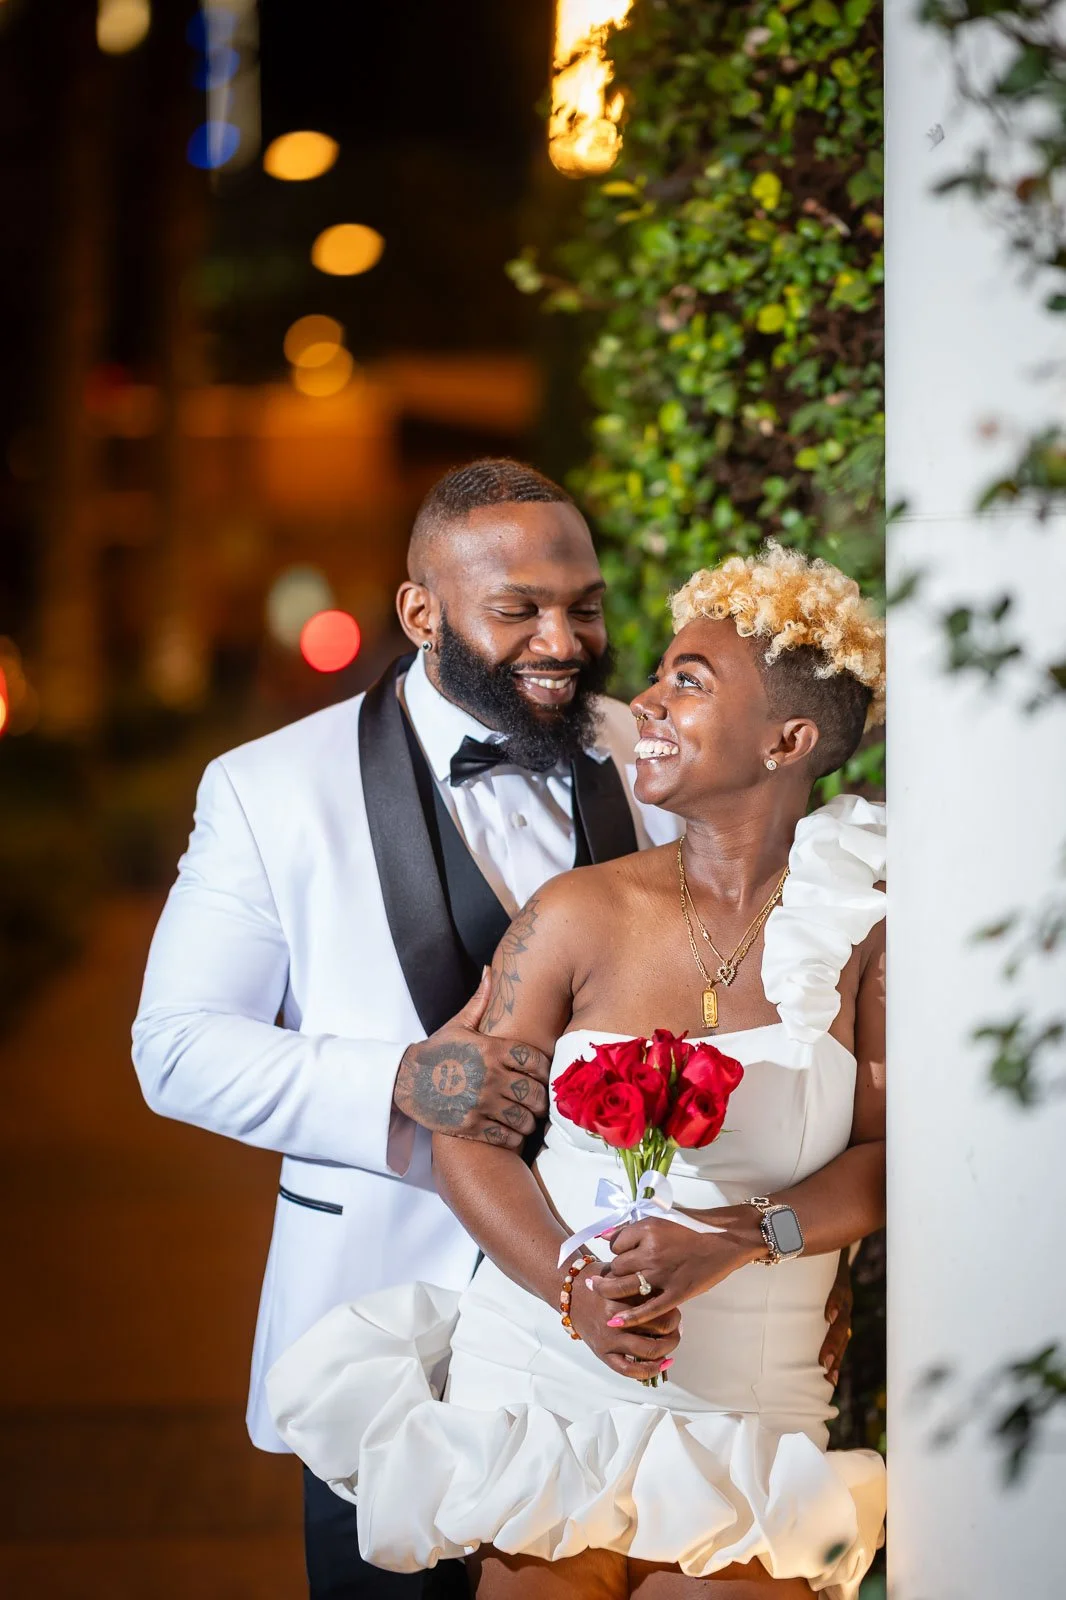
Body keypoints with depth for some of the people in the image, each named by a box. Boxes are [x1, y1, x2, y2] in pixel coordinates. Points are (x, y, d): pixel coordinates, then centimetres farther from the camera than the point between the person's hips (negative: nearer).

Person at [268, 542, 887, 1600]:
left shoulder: (865, 932, 0)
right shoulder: (584, 913, 0)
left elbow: (895, 1155, -2)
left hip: (753, 1405, 0)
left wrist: (738, 1237, -17)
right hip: (548, 1381, 0)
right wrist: (572, 1286, -15)